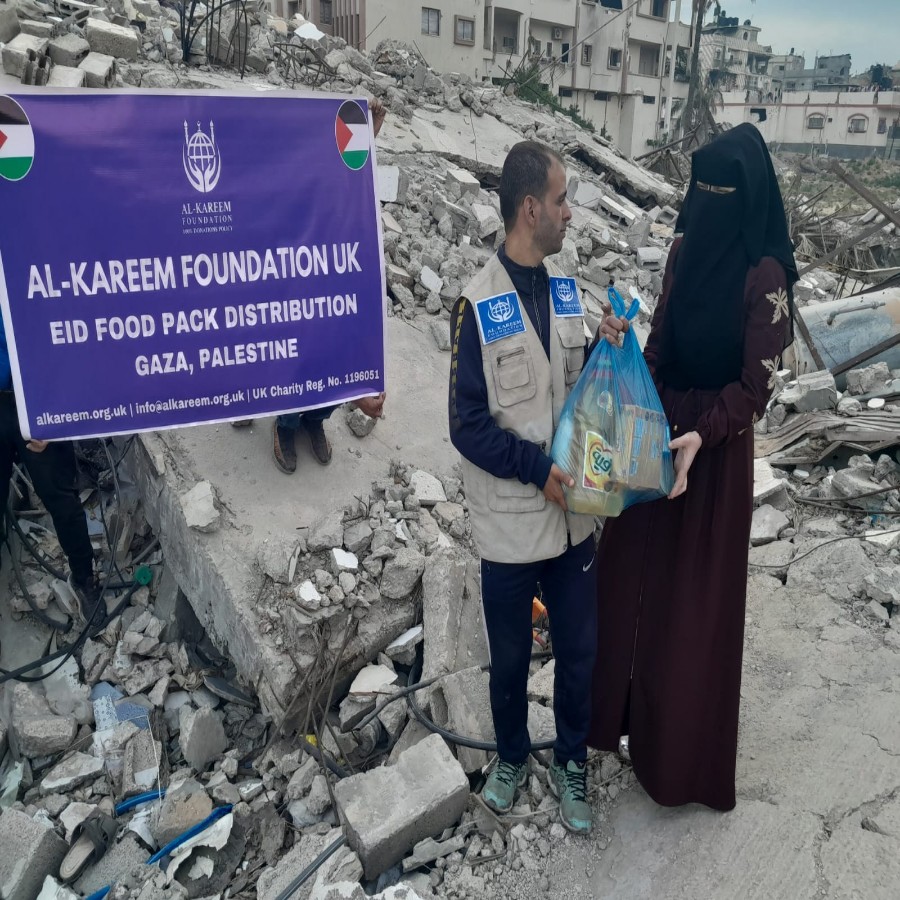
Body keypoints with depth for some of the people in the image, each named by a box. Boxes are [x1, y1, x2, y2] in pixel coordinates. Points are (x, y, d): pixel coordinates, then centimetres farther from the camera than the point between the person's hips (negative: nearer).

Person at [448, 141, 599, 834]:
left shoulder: (565, 289, 4)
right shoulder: (479, 304, -14)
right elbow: (468, 425, -14)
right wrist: (539, 468, -20)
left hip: (573, 513, 5)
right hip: (512, 523, -4)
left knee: (579, 653, 16)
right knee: (510, 660, 17)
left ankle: (572, 764, 40)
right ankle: (512, 757, 44)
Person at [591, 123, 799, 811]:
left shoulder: (764, 275, -15)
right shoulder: (686, 250, 4)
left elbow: (758, 384, -16)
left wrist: (700, 435, -30)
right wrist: (625, 342, -9)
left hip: (716, 444, -6)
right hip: (660, 426, 7)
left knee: (696, 596, 6)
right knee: (633, 570, 15)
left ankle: (686, 755, 28)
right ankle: (631, 707, 39)